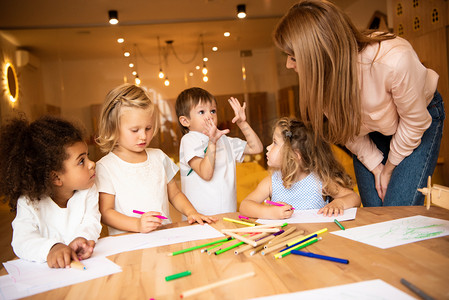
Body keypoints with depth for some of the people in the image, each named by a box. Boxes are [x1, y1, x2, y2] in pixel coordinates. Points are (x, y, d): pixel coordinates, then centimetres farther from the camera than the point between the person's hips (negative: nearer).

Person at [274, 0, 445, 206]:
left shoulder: (394, 61, -40)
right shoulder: (322, 75, -25)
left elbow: (415, 122, -21)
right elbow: (347, 127, -7)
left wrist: (390, 167, -8)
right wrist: (374, 165, -6)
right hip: (371, 129, 4)